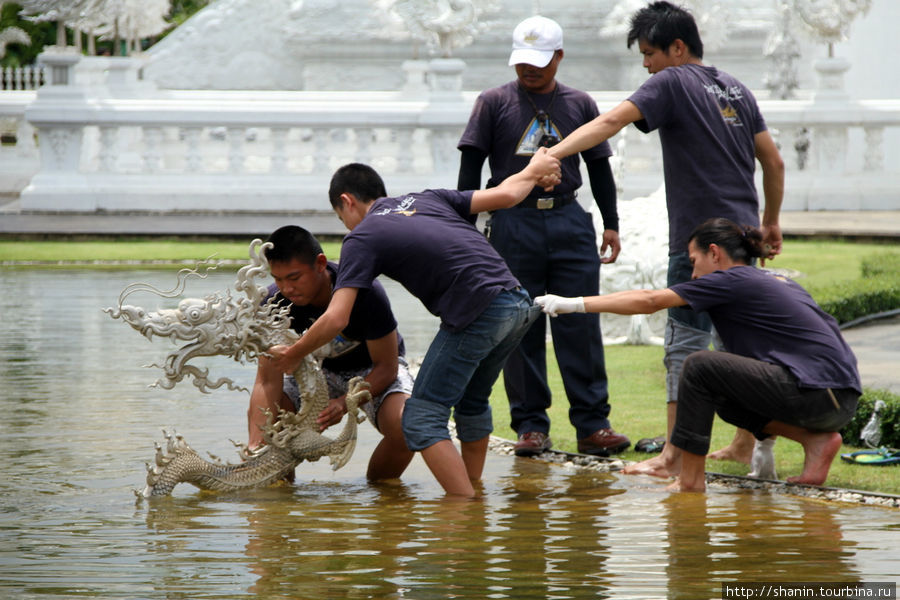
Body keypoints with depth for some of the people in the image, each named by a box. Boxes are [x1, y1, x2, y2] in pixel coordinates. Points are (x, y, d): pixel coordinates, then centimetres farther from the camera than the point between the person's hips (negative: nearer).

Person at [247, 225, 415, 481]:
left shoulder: (364, 292, -34)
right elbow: (268, 380, -26)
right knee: (260, 418, -23)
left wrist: (345, 403, -42)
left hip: (372, 371, -3)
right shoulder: (275, 302, -25)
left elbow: (386, 367, -25)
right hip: (320, 368, 3)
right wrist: (256, 445, -40)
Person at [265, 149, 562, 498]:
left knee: (421, 420, -1)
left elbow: (336, 319, -3)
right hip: (520, 304, 8)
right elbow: (505, 195, 21)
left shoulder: (362, 237, 4)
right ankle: (472, 491, 38)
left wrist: (293, 354, 13)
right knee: (471, 402, 29)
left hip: (478, 317, -7)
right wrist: (533, 171, 43)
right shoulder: (426, 199, 21)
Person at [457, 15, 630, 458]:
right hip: (513, 223, -1)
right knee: (520, 330, 1)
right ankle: (531, 425, 7)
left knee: (581, 326, -3)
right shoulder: (494, 103, 5)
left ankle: (591, 425, -1)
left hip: (569, 222, 1)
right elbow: (471, 168, 4)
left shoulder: (579, 105, 11)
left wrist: (611, 224, 11)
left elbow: (598, 167, 16)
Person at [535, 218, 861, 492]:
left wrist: (575, 304, 6)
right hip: (839, 403, 9)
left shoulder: (732, 281, -3)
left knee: (700, 366, -8)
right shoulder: (776, 282, 21)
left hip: (819, 397, -9)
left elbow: (648, 301, 0)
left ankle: (690, 478, -3)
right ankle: (815, 440, 11)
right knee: (724, 397, 24)